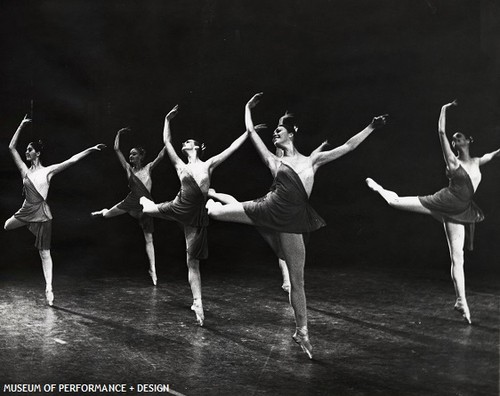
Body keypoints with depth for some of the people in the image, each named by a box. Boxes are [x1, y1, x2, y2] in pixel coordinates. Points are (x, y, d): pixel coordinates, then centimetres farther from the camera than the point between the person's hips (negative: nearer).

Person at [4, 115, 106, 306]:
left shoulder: (48, 171, -2)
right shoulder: (25, 170, 6)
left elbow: (71, 160, -6)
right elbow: (11, 147, 4)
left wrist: (91, 149, -13)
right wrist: (21, 126, 4)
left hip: (41, 213, -4)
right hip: (26, 210, 4)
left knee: (45, 253, -2)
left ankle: (49, 288, -2)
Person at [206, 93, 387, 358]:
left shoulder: (312, 160, 10)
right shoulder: (274, 161, 10)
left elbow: (347, 147, 10)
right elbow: (251, 132, 12)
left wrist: (371, 127, 8)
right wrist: (248, 108, 22)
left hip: (291, 219, -1)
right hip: (270, 208, 2)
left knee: (297, 279, 1)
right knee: (215, 212, 11)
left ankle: (302, 331, 11)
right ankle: (212, 203, 52)